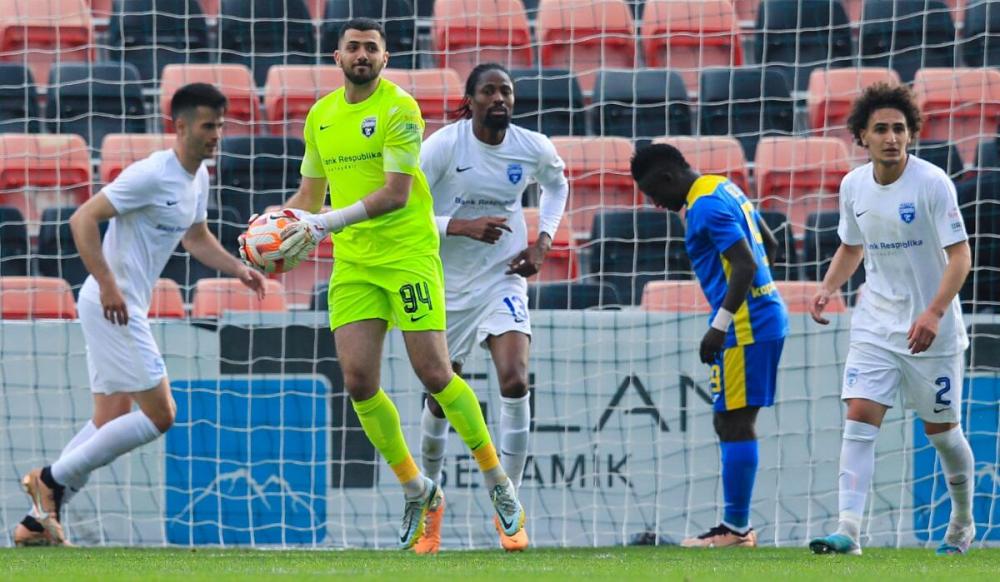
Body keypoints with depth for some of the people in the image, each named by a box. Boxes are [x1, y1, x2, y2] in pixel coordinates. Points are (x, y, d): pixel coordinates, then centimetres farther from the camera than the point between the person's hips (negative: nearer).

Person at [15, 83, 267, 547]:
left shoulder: (198, 177, 11)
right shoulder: (152, 175, -18)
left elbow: (196, 238, 29)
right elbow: (83, 219, -21)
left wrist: (239, 269, 13)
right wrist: (108, 285, -27)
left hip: (125, 309, 10)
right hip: (110, 305, -10)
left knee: (112, 423, 12)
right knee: (159, 415, -9)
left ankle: (38, 522, 14)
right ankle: (53, 478, -2)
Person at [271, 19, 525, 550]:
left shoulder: (398, 108, -9)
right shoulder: (320, 116, 10)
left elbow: (397, 192, -17)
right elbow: (310, 193, 19)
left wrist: (328, 222, -24)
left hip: (408, 253, -5)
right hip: (352, 263, 5)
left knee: (434, 374, -9)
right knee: (358, 381, -6)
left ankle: (497, 480, 9)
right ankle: (416, 490, 12)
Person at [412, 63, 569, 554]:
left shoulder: (534, 149, -6)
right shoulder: (443, 146, -15)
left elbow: (556, 185, 18)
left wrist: (543, 241, 4)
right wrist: (462, 226, -28)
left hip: (503, 280, 1)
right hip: (449, 287, -1)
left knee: (515, 382, -20)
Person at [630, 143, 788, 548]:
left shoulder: (706, 206, -14)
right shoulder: (725, 189, 17)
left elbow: (745, 264, -23)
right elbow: (769, 245, 25)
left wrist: (719, 325, -23)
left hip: (745, 327, -10)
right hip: (767, 315, 10)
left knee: (734, 424, -8)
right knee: (732, 423, 11)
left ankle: (735, 528, -7)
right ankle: (737, 526, 10)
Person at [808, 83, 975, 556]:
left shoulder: (932, 183, -15)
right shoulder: (853, 186, 0)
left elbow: (960, 255, -16)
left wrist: (934, 313, -29)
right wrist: (828, 287, -1)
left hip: (932, 329, -4)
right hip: (875, 324, 4)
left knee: (941, 430, 7)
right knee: (859, 417, -13)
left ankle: (962, 524, 30)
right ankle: (849, 531, -19)